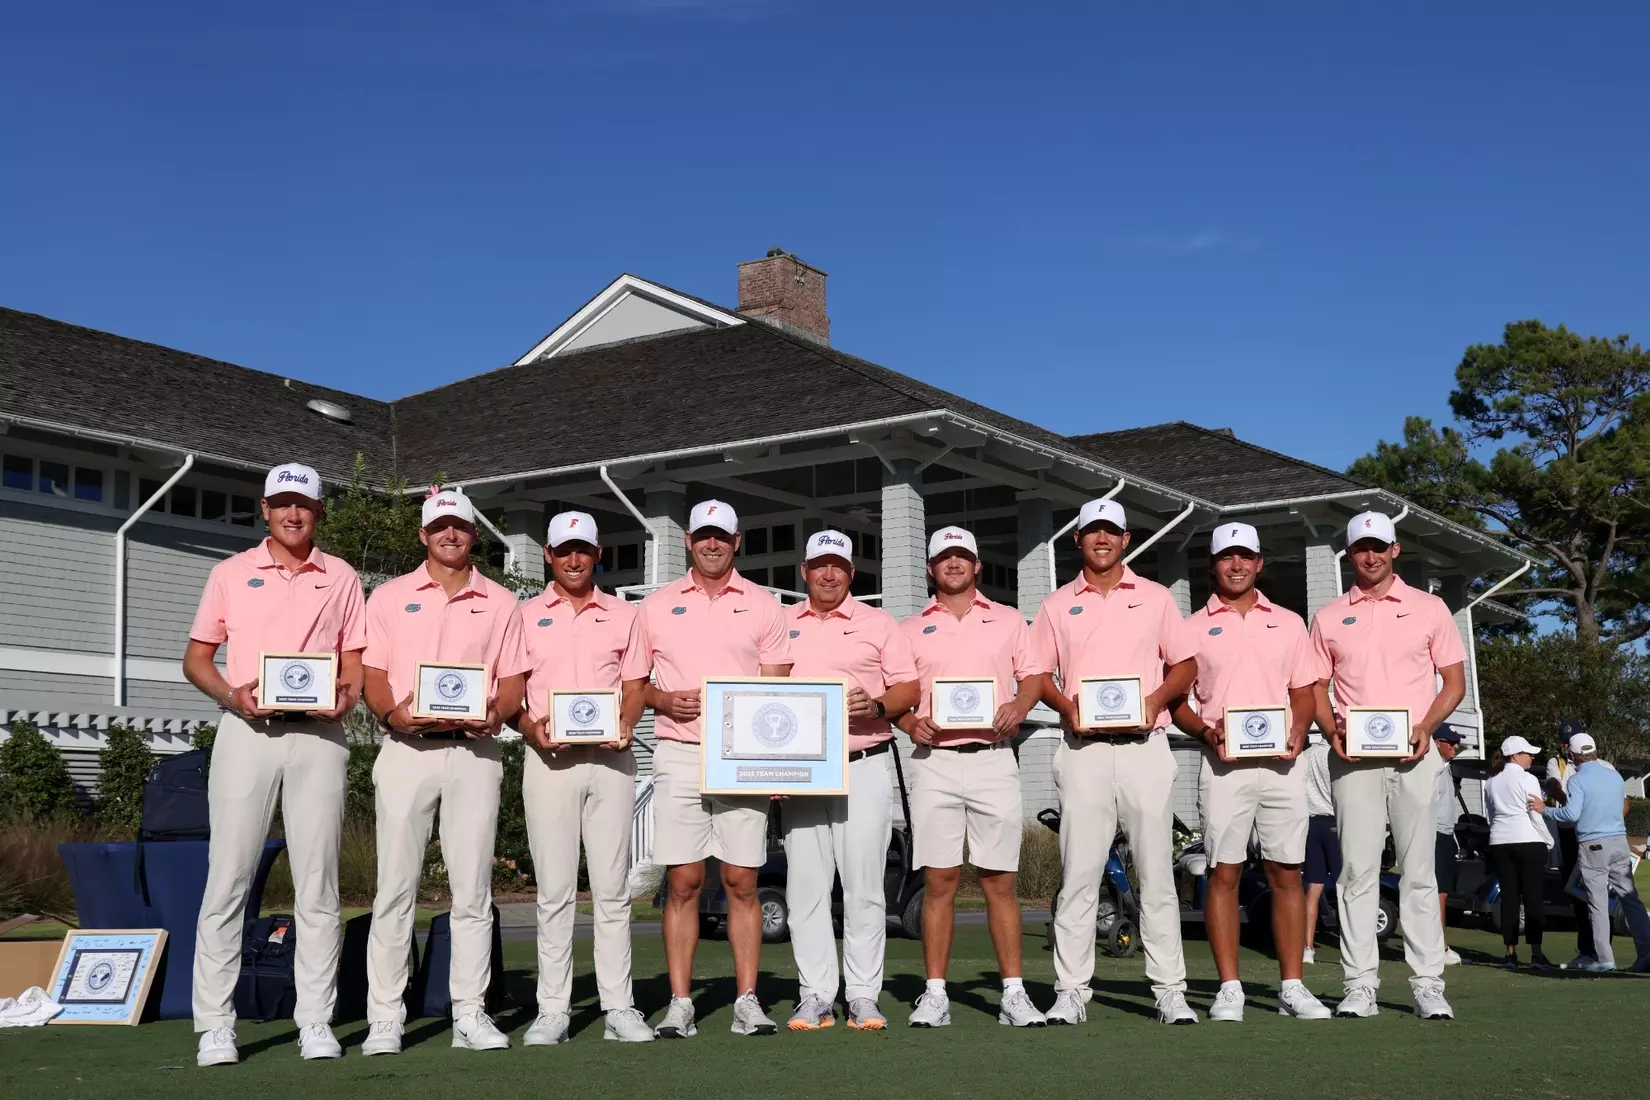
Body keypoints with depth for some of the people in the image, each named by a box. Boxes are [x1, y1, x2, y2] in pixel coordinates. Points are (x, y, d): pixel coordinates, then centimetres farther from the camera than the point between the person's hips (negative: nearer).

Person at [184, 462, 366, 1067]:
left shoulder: (341, 579, 12)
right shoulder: (231, 573, 10)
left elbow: (355, 662, 12)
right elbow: (196, 656, 10)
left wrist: (347, 696, -10)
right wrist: (231, 694, -9)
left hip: (318, 737, 1)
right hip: (246, 730, 0)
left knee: (317, 881, 1)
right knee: (227, 876, -3)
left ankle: (315, 1020, 7)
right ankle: (215, 1024, 2)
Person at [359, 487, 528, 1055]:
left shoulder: (500, 602, 13)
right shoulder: (390, 596, 11)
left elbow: (513, 681, 10)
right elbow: (372, 674, 6)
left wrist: (496, 713, -11)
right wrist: (393, 714, -15)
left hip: (473, 752, 1)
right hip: (406, 749, -1)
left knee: (473, 889, 2)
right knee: (395, 885, -2)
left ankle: (470, 1014, 9)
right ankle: (385, 1018, 4)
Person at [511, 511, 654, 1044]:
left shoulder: (624, 615, 12)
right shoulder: (525, 616, 10)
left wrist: (627, 725, -7)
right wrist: (530, 728, -10)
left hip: (610, 759, 1)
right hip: (549, 759, -1)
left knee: (613, 889, 1)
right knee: (554, 890, 0)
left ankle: (618, 1006, 5)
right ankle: (552, 1010, 5)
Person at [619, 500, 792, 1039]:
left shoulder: (763, 606, 10)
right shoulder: (657, 606, 11)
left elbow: (779, 687, 8)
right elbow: (633, 685, 14)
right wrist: (663, 699, -8)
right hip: (678, 755, 0)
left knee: (742, 882, 1)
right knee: (682, 882, -1)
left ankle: (748, 1001, 5)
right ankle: (679, 1004, 4)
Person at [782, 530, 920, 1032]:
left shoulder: (878, 624, 8)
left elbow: (910, 688, 5)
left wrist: (877, 706, -15)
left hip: (864, 765, -2)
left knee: (864, 885, -2)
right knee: (805, 886, 2)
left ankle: (864, 997, 4)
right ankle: (815, 996, 8)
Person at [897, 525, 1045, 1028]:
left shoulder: (1008, 620, 14)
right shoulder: (910, 630, 14)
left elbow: (1032, 674, 14)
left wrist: (1019, 706, -6)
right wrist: (910, 722, -8)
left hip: (993, 757, 0)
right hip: (934, 761, 0)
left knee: (1000, 879, 0)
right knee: (939, 879, -2)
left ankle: (1013, 993, 4)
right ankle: (935, 993, 4)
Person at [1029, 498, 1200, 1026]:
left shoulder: (1155, 597, 11)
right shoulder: (1057, 605, 12)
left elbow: (1185, 664, 11)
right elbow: (1038, 674, 12)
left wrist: (1155, 701, -7)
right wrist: (1067, 707, -7)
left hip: (1144, 745, 0)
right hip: (1082, 747, 0)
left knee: (1156, 870, 0)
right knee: (1078, 872, -1)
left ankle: (1170, 991, 5)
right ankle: (1070, 992, 3)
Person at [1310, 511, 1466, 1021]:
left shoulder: (1429, 609, 9)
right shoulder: (1329, 617, 12)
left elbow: (1454, 681, 8)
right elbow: (1316, 687, 13)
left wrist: (1426, 726, -9)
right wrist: (1332, 731, -6)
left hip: (1413, 753, -1)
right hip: (1352, 756, 1)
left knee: (1419, 870, -1)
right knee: (1357, 870, 0)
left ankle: (1428, 985, 3)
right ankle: (1359, 985, 2)